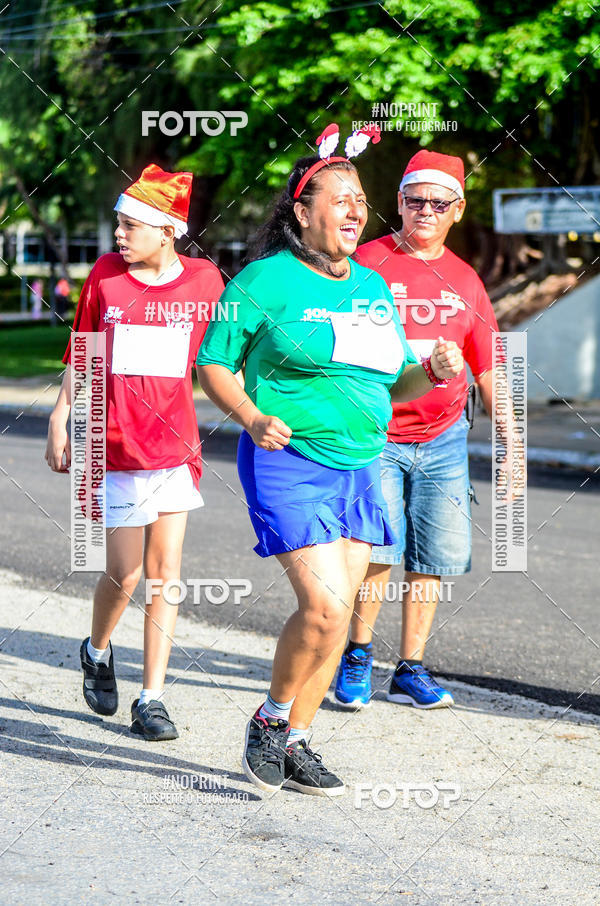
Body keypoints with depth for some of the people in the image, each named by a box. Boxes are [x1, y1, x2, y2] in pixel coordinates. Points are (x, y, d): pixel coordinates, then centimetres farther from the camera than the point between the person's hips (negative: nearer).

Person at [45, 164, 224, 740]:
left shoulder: (204, 280, -1)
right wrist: (59, 421, 6)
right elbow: (80, 356, 8)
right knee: (125, 572, 0)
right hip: (115, 446, 0)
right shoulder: (105, 276, 1)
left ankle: (151, 699, 8)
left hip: (175, 445, 1)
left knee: (164, 573, 0)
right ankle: (97, 651, 31)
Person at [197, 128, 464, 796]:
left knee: (334, 614, 6)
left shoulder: (374, 287, 13)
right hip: (288, 463, -6)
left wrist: (434, 372, 0)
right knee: (324, 606, -16)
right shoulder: (266, 279, -5)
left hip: (358, 469, 6)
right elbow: (212, 366, -2)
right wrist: (252, 419, -19)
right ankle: (270, 719, 8)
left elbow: (391, 384, 20)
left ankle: (294, 745, 20)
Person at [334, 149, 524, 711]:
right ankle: (357, 655, 6)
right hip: (373, 436, -4)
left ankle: (410, 670, 14)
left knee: (433, 556, 3)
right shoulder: (366, 264, -1)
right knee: (378, 547, -15)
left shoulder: (464, 281, 12)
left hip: (443, 440, 4)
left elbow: (488, 370, 16)